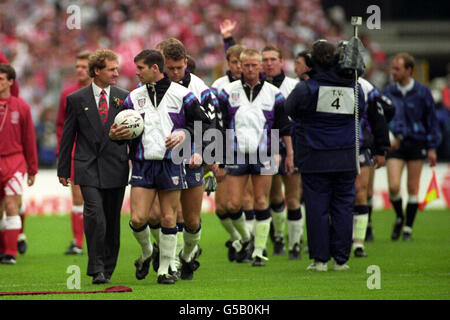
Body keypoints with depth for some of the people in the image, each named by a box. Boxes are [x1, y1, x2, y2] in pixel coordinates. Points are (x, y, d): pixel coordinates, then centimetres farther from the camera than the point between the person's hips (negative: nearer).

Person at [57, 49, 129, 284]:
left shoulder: (124, 98, 8)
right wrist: (63, 169, 6)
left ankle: (107, 269, 19)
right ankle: (96, 270, -12)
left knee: (112, 221, 7)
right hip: (88, 168, -2)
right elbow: (67, 137, 7)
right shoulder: (76, 100, 3)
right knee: (95, 216, -17)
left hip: (116, 168, 2)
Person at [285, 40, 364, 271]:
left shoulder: (307, 88, -11)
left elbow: (289, 109, 0)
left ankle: (320, 259, 3)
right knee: (343, 206, 9)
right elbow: (361, 110, 14)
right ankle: (341, 259, 10)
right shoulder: (353, 87, 1)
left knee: (317, 208, 3)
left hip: (315, 160, -3)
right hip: (346, 159, 3)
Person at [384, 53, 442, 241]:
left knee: (413, 188, 2)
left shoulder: (422, 92, -2)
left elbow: (431, 120, 3)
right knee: (393, 186, -11)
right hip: (395, 144, 1)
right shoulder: (389, 92, 3)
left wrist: (432, 147, 0)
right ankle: (399, 218, 16)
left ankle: (408, 227, 14)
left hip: (416, 144, -1)